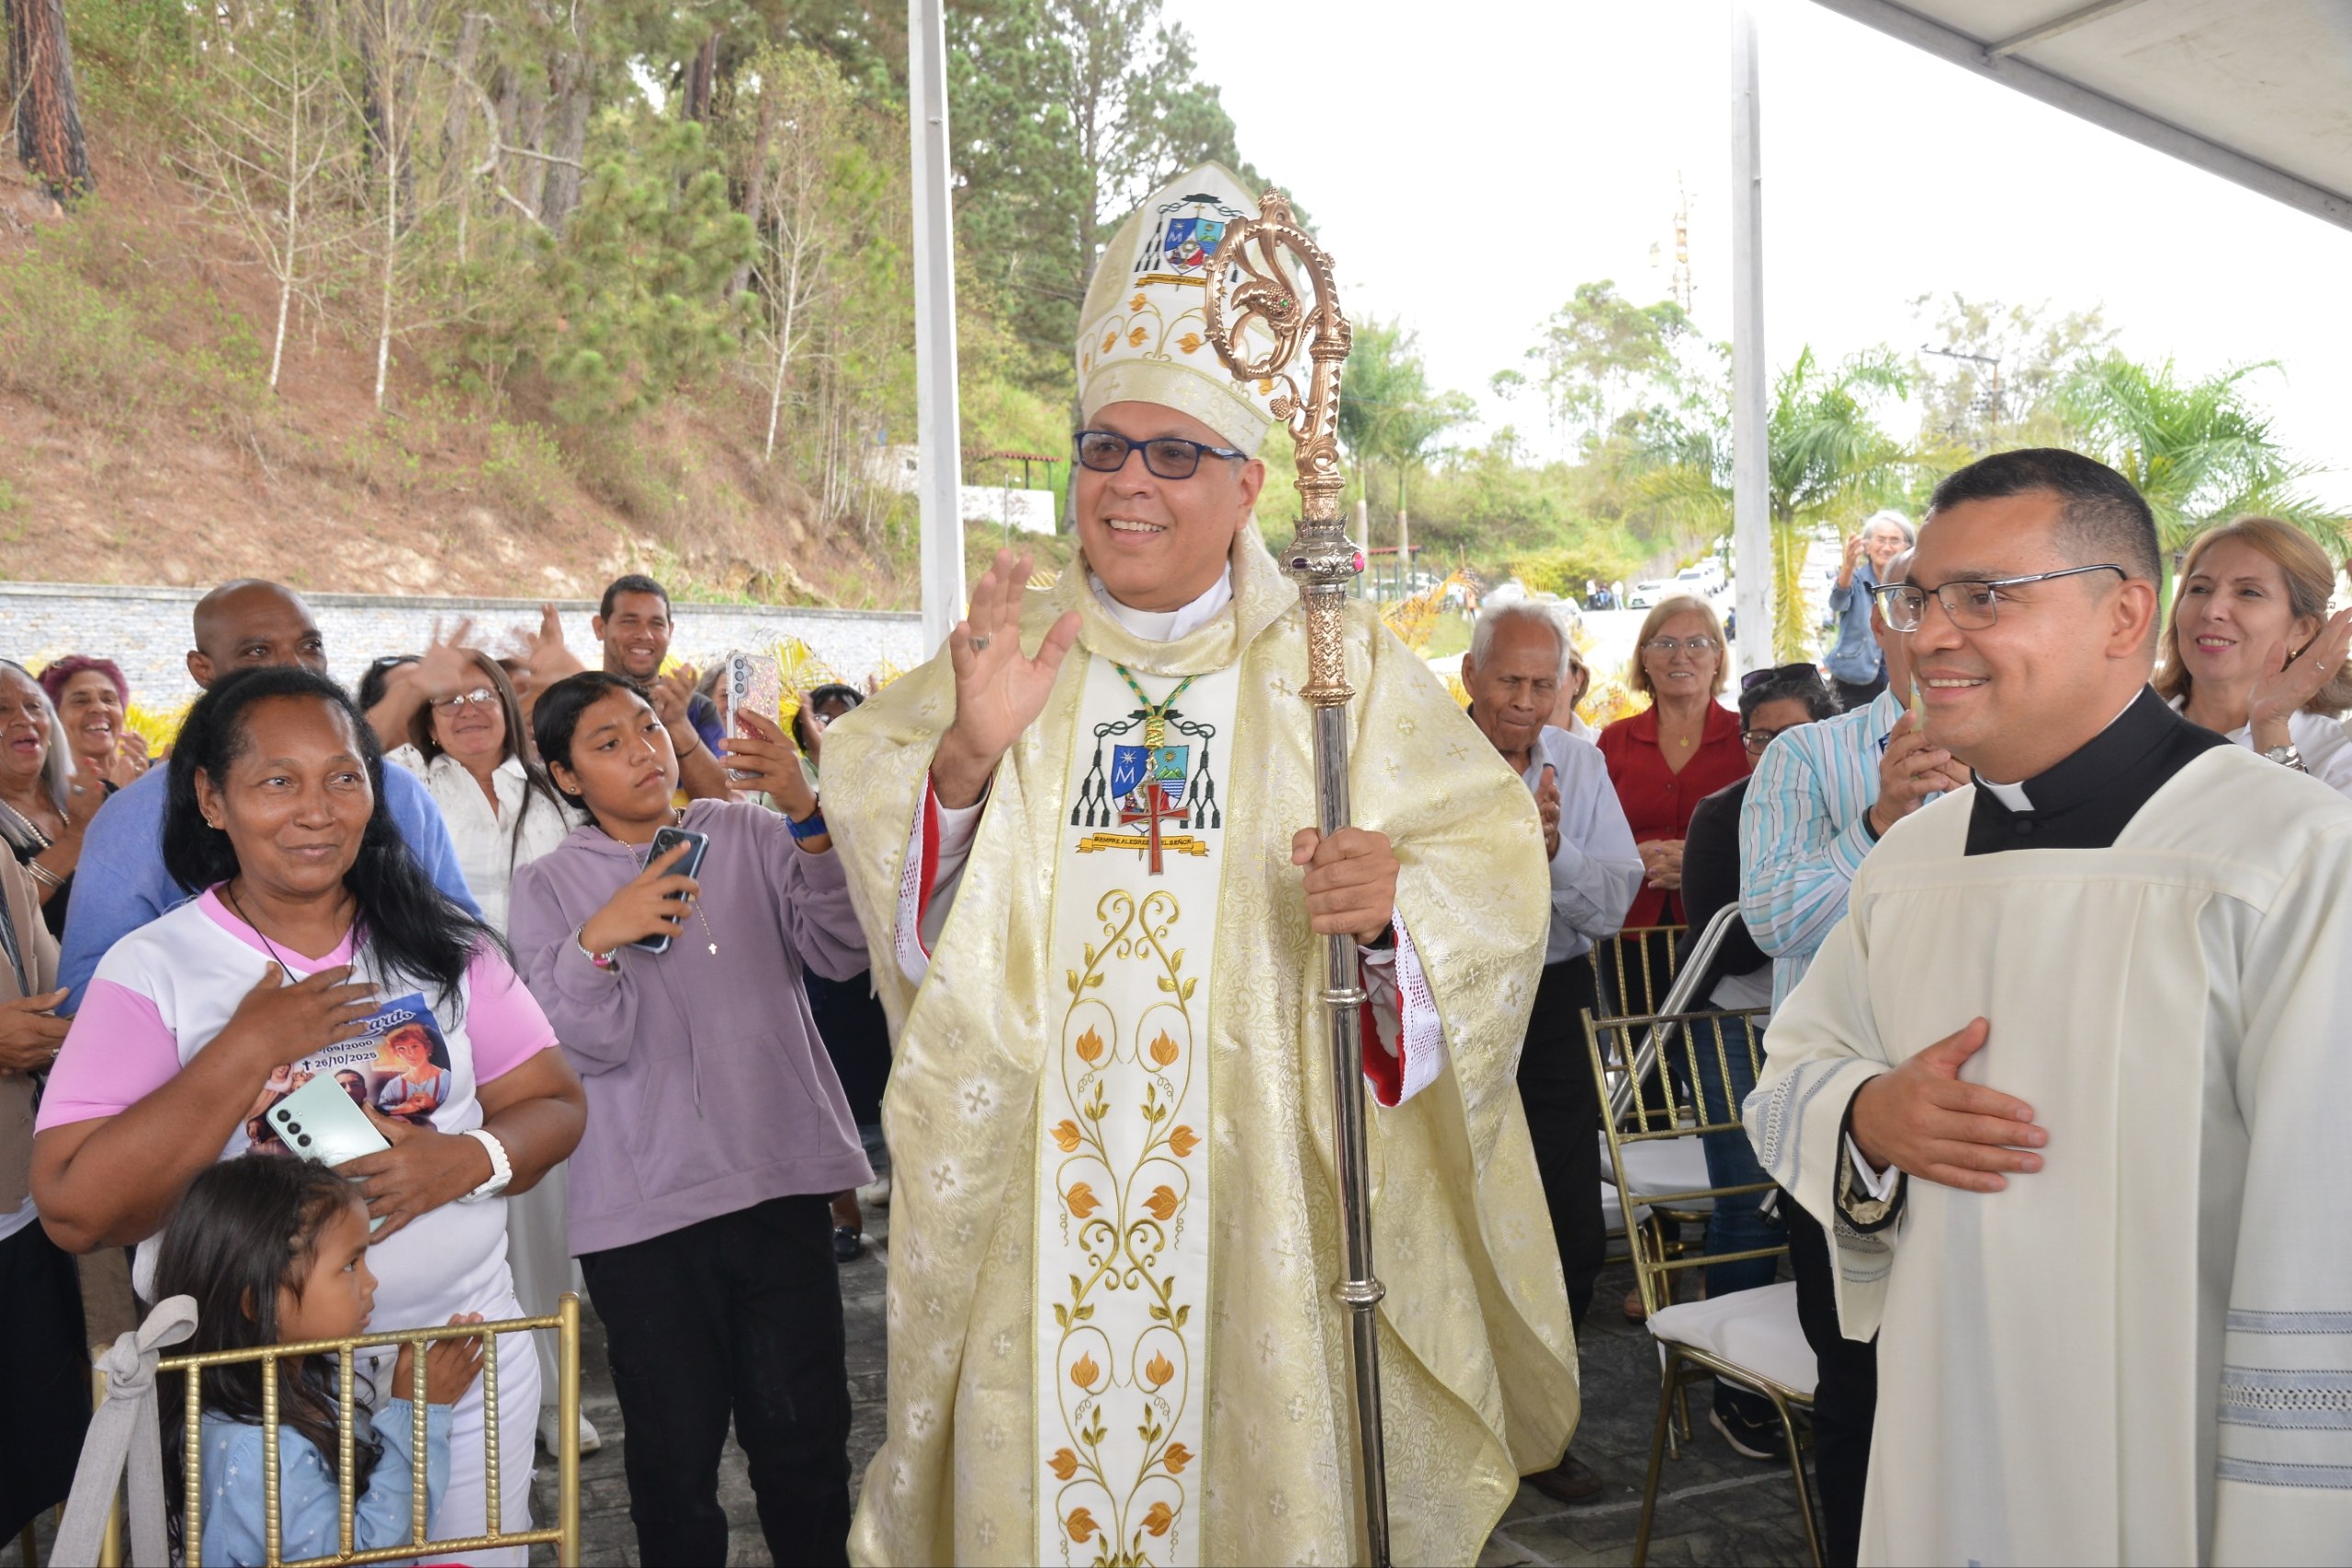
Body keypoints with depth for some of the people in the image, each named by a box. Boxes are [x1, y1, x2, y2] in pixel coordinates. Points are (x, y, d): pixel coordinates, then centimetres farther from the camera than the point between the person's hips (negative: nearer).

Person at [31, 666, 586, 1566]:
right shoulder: (151, 970, -8)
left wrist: (471, 1159, -19)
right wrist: (250, 1046, -21)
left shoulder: (442, 942, 0)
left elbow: (554, 1108, 1)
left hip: (468, 1348, 3)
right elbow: (75, 1213, -15)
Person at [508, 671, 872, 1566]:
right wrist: (596, 941, -25)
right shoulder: (548, 887, 4)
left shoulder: (749, 836, 7)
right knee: (674, 1451, 10)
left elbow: (841, 952, -6)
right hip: (643, 1205, -1)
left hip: (782, 1177, 1)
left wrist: (809, 818, -17)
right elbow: (589, 1047, -6)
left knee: (803, 1434, 5)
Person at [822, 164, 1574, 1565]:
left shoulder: (1336, 665, 2)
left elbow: (1493, 867, -4)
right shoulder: (1011, 650, 7)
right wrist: (968, 757, -21)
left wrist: (1400, 904, -25)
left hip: (1260, 1181, -1)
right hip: (1038, 1179, 2)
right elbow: (882, 869, -2)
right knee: (1044, 1456, 10)